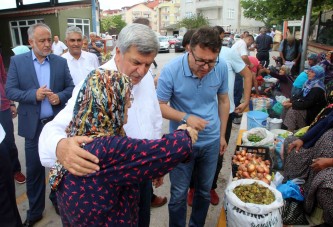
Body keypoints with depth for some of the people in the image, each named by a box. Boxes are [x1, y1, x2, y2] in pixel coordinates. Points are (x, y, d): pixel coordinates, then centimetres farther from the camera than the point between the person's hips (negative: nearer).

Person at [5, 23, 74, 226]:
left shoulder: (61, 62, 2)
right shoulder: (17, 61, -1)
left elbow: (71, 88, 4)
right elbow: (10, 91, -4)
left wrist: (60, 97, -16)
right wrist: (34, 94, -20)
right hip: (33, 125, 0)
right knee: (34, 169, 10)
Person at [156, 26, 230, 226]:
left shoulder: (222, 67, -12)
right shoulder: (171, 70, -22)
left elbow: (223, 101, 3)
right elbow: (159, 105, -14)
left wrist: (222, 135, 8)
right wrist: (186, 117, -29)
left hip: (211, 141, 3)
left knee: (205, 191, 21)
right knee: (179, 194, 12)